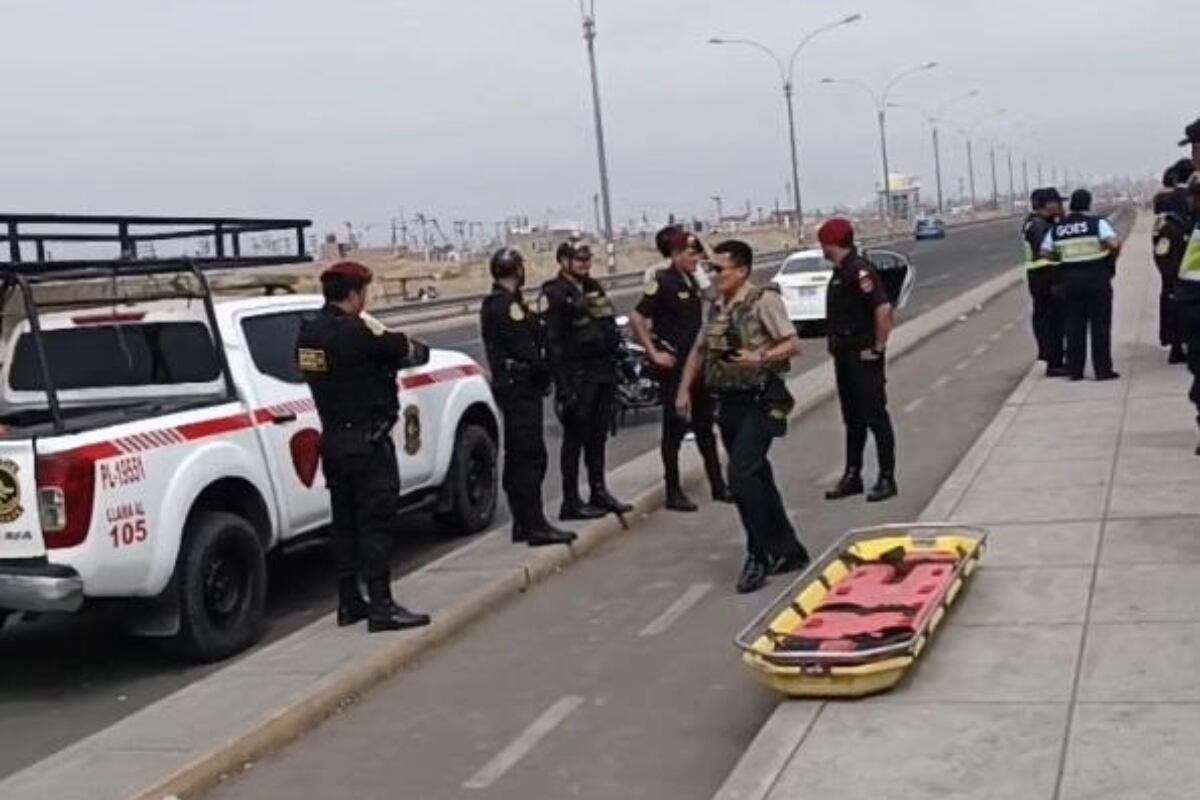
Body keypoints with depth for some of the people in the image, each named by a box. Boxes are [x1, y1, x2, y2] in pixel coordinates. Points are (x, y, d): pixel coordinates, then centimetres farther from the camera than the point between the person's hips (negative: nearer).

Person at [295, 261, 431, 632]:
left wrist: (385, 353, 2)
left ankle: (348, 602, 20)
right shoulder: (355, 332, -19)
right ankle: (381, 607, -5)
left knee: (345, 521, 14)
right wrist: (406, 346, 10)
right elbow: (413, 352, -11)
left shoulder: (308, 333, 7)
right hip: (367, 439, -8)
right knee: (377, 522, -5)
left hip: (332, 438, 8)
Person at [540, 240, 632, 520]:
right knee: (575, 438, -3)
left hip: (603, 371, 8)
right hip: (578, 376, -8)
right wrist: (563, 385, -19)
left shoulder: (593, 287, 15)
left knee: (598, 436, 14)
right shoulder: (554, 294, -10)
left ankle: (599, 492, 23)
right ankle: (571, 502, 2)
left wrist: (614, 367, 17)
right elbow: (552, 342, -15)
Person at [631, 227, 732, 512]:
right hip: (673, 363, -8)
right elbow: (637, 318, -17)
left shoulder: (692, 281, 10)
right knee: (675, 427, -1)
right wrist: (654, 353, -17)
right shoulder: (662, 281, -13)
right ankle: (673, 492, 6)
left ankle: (718, 485, 21)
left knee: (704, 424, 13)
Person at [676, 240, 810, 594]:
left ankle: (758, 556, -8)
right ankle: (789, 552, 24)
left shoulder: (763, 300, -8)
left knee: (742, 476, -18)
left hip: (759, 402, -8)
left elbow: (793, 344, -11)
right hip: (728, 404, 8)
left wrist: (761, 358, -25)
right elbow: (699, 350, 22)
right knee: (758, 479, 12)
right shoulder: (717, 308, 12)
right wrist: (684, 390, 14)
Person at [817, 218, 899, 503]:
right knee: (852, 418, 15)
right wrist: (836, 343, 15)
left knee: (875, 416, -3)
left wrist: (878, 347, -20)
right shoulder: (840, 272, 12)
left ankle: (887, 479, 3)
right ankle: (852, 476, 23)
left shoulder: (858, 270, -17)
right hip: (845, 356, 10)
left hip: (864, 357, -10)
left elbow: (883, 309, -25)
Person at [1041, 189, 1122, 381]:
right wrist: (1112, 259, 1)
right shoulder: (1097, 223, -7)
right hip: (1096, 278, -4)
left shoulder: (1057, 229, 6)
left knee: (1074, 325, 10)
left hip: (1070, 279, 4)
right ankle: (1103, 369, 4)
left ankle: (1074, 370, 12)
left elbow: (1045, 253, 7)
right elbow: (1114, 243, -18)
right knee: (1100, 325, 3)